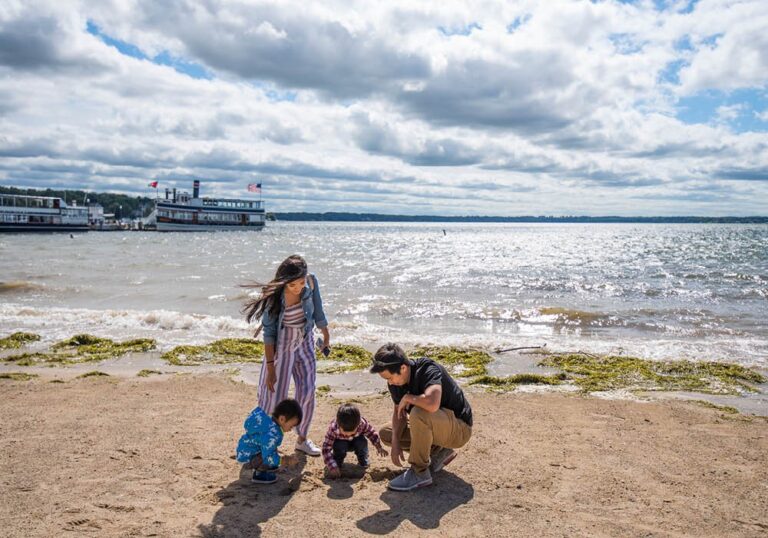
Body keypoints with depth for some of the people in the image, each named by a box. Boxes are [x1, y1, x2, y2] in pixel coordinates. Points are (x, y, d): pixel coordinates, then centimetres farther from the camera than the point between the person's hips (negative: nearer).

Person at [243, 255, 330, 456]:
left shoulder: (311, 283, -18)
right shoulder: (274, 295, -26)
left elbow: (318, 311, 0)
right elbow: (268, 332, -20)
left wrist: (326, 336, 14)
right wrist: (270, 367, -19)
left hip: (305, 343, 3)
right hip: (282, 346, -3)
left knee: (307, 392, 6)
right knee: (275, 396, 1)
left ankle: (302, 439, 26)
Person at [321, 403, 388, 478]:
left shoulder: (363, 423, -35)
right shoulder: (333, 428, -39)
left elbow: (372, 433, -13)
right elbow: (326, 449, -37)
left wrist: (379, 447, -15)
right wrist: (332, 466, -45)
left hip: (355, 442, 2)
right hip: (341, 442, -2)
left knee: (362, 443, -28)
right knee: (340, 446, -33)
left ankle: (363, 462, 0)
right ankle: (337, 463, -4)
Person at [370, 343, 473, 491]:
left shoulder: (428, 370, -29)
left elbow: (432, 404, -48)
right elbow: (399, 412, 5)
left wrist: (407, 398, -29)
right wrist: (396, 443, -10)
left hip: (459, 429, -9)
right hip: (433, 427, 9)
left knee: (419, 413, -36)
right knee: (385, 433, 5)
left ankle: (419, 473, -18)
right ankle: (439, 452, 7)